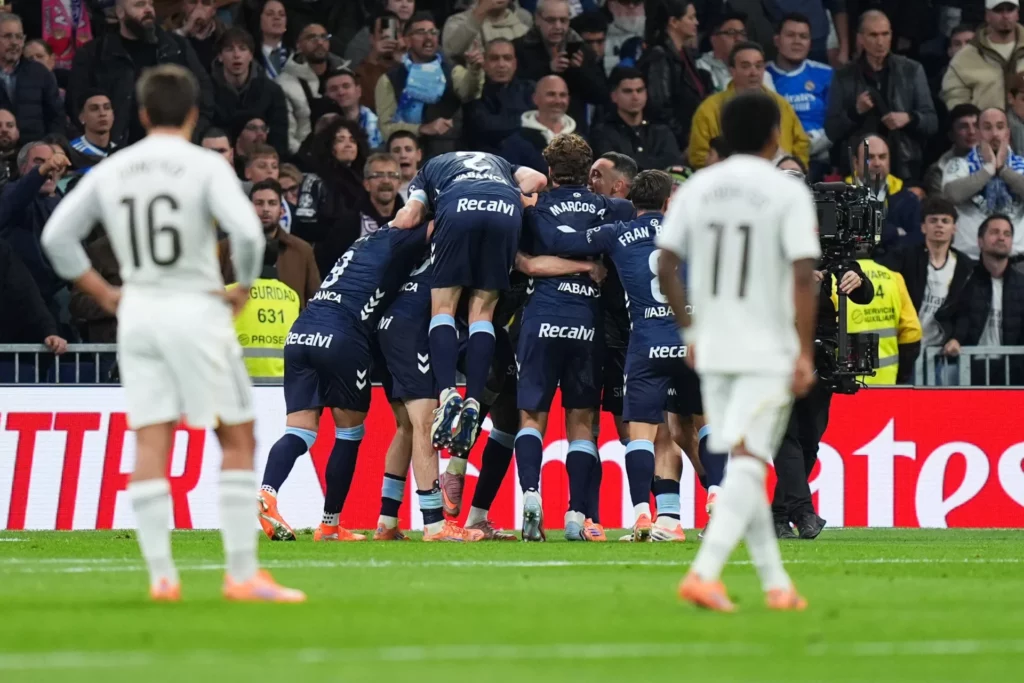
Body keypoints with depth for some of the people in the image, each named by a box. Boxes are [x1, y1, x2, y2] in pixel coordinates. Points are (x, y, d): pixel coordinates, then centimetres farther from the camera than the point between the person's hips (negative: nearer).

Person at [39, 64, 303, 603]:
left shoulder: (109, 172, 6)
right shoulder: (205, 167, -8)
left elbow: (57, 237, 7)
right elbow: (246, 231, -21)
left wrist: (103, 293, 12)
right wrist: (243, 288, -5)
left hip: (137, 315, 4)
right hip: (197, 310, -4)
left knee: (150, 445, 4)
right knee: (238, 438, 5)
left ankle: (161, 575, -1)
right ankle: (242, 573, 0)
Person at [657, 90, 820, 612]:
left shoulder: (696, 189, 5)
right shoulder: (788, 192, -7)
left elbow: (666, 267, 3)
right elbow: (803, 276, -14)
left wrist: (689, 329, 15)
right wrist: (805, 353, -11)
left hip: (712, 350, 5)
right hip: (769, 351, -5)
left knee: (740, 464, 13)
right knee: (747, 463, -8)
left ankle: (776, 583, 15)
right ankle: (704, 572, -23)